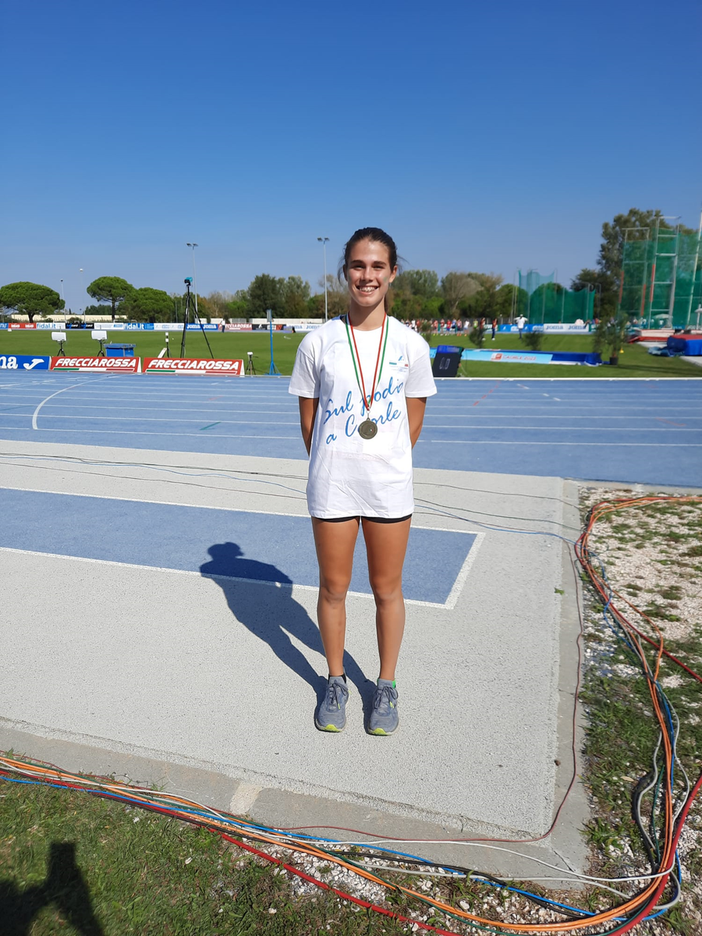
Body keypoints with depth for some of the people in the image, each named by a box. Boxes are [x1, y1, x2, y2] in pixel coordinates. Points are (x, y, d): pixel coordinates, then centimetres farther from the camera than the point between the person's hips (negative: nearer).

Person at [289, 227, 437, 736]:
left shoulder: (411, 344, -1)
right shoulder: (318, 341, -2)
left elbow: (413, 422, 7)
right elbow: (308, 419, 4)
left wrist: (386, 464, 8)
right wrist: (329, 468, 5)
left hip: (390, 486, 0)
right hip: (331, 485, 0)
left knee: (387, 590, 11)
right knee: (333, 588, 11)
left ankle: (386, 686, 33)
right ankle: (336, 682, 34)